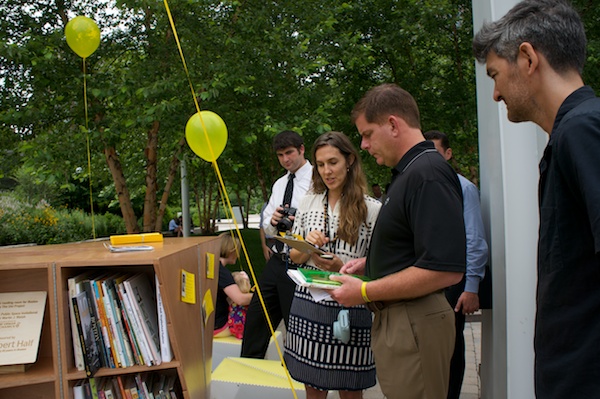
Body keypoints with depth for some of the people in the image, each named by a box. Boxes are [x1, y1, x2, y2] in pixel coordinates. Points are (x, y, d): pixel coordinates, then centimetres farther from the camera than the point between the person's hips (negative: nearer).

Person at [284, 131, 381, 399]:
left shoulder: (372, 209, -4)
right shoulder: (309, 201, 8)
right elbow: (294, 257, 13)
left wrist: (342, 267, -18)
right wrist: (308, 245, -9)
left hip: (348, 304, -3)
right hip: (309, 301, 3)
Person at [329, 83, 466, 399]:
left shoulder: (428, 174, -19)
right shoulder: (409, 171, 13)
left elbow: (446, 269, -26)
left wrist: (365, 292, -19)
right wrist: (369, 263, 10)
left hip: (414, 324, -10)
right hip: (394, 318, 10)